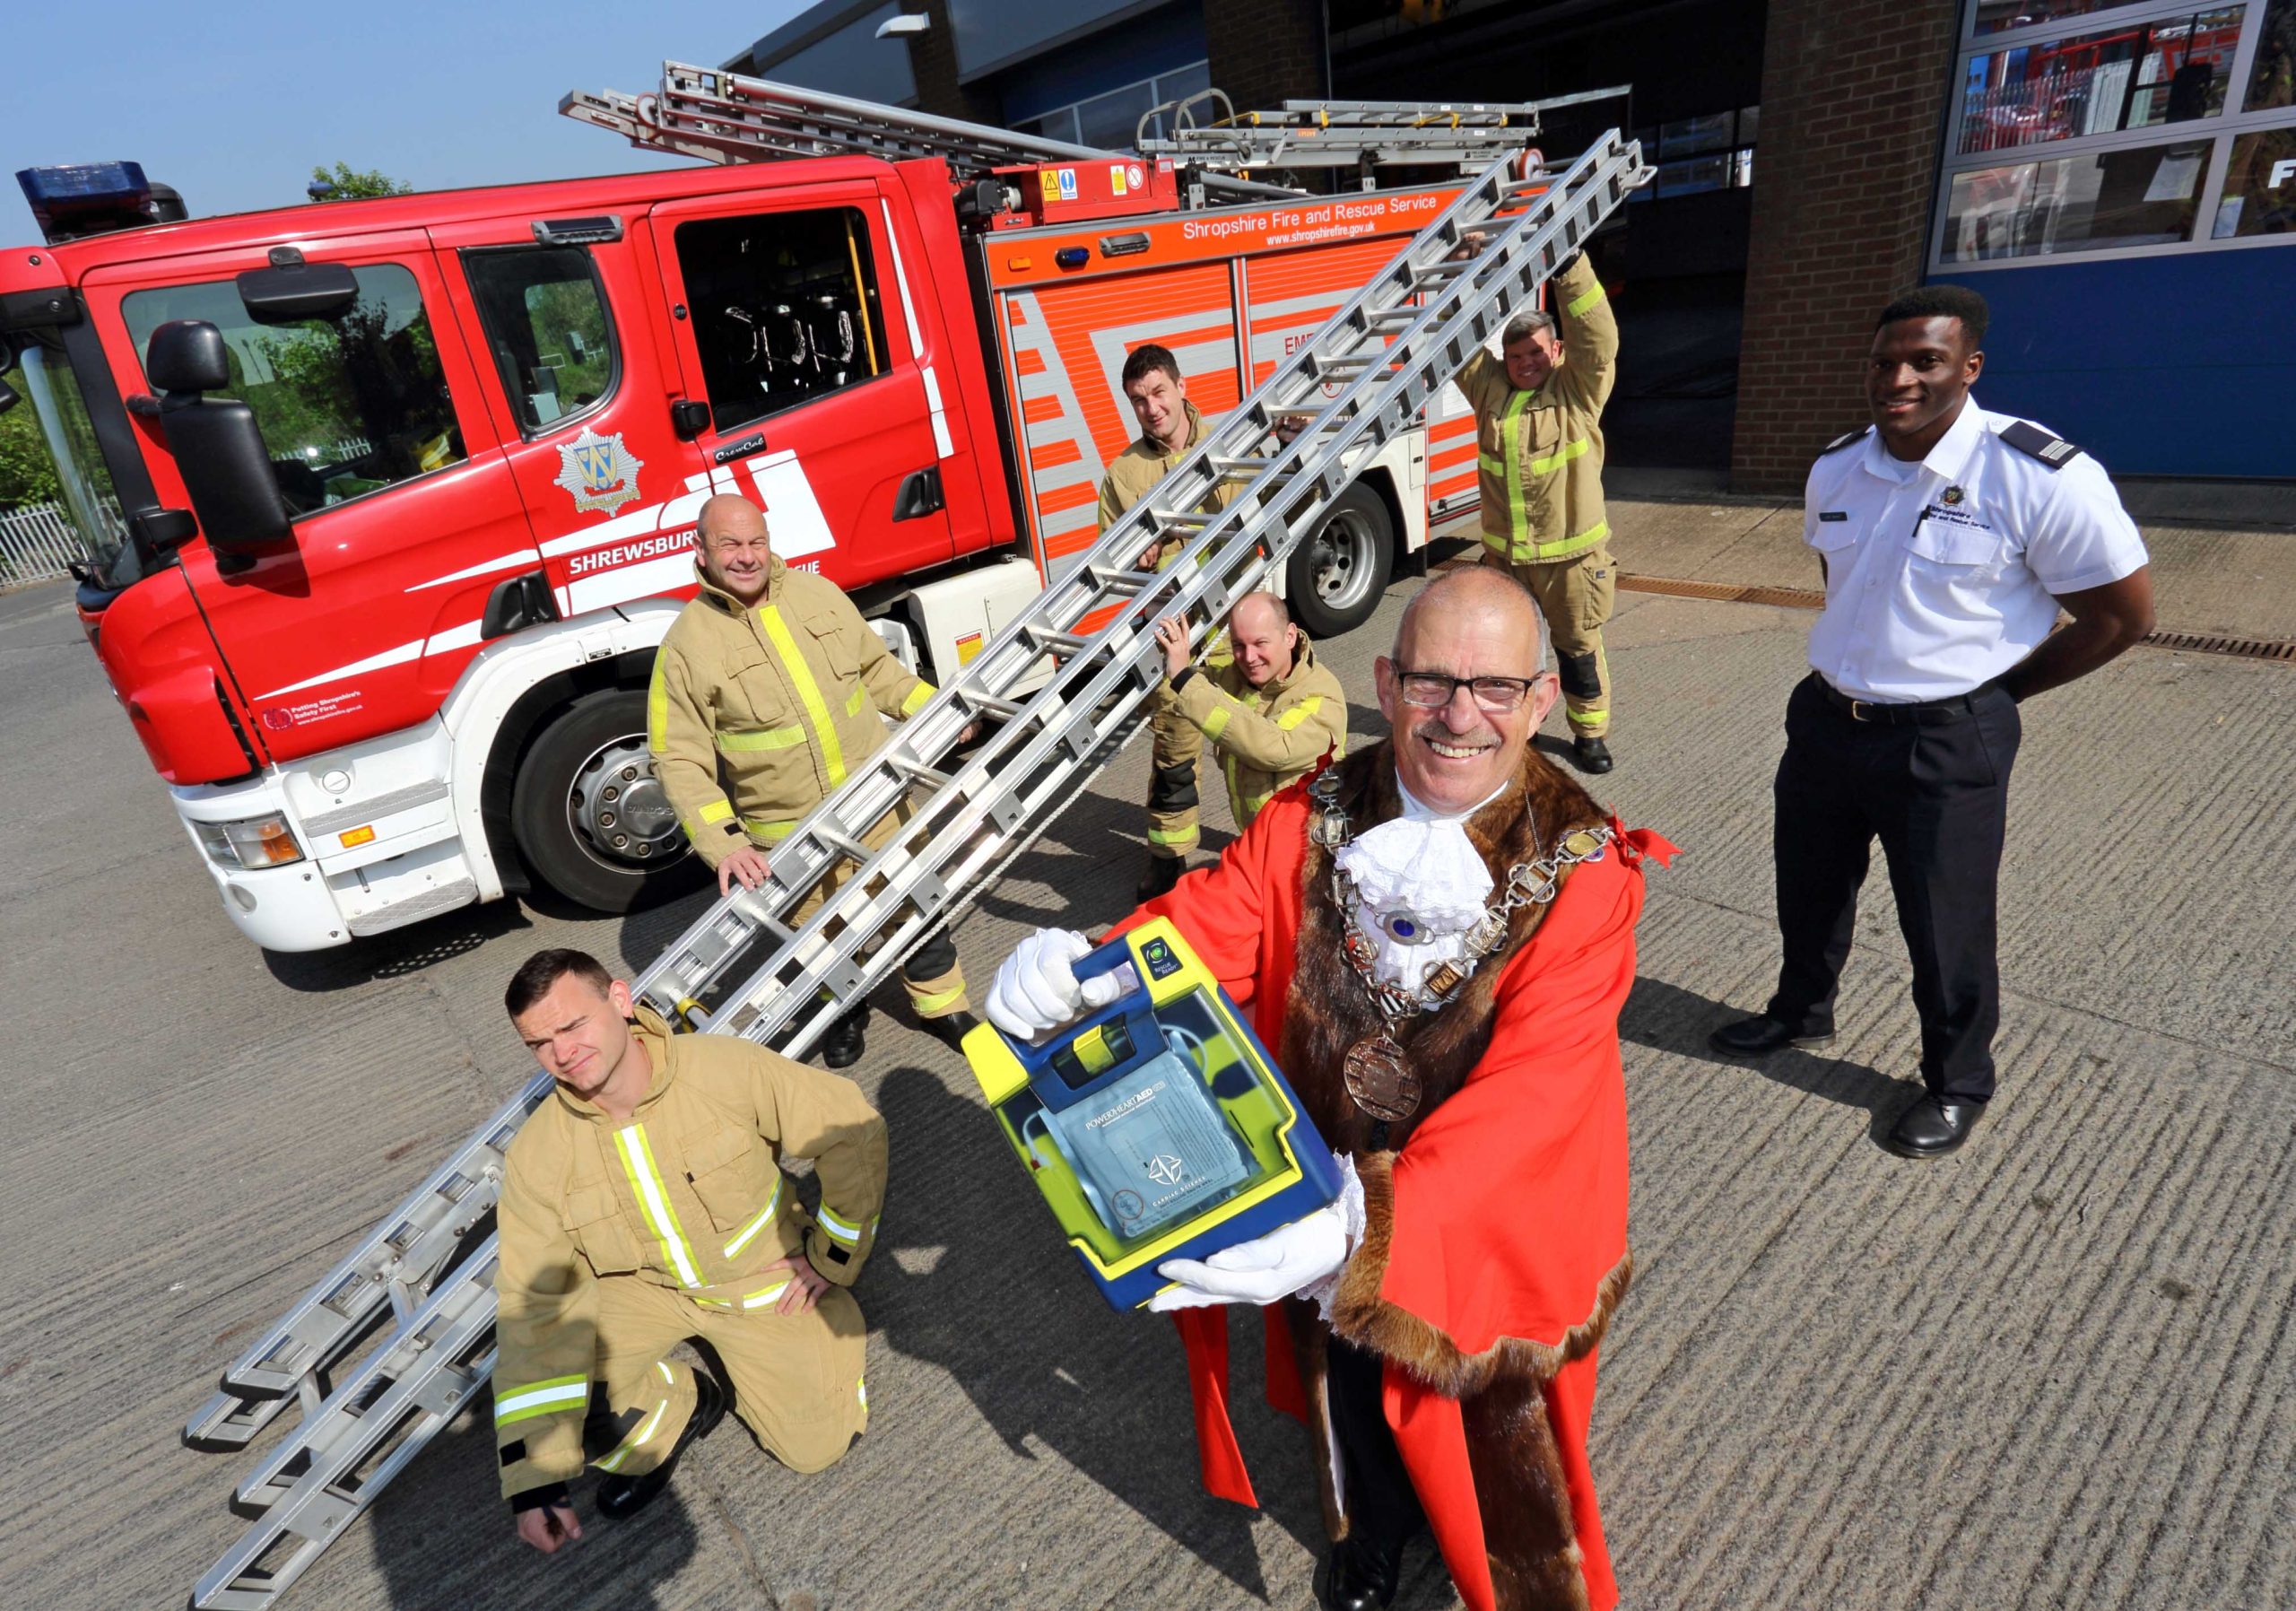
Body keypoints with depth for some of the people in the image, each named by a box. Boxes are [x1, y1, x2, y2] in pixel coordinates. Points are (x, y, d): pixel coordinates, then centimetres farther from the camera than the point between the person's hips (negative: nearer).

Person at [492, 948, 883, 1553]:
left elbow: (853, 1131, -18)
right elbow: (530, 1310, -20)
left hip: (766, 1277, -2)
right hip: (645, 1289, 3)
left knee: (816, 1448, -5)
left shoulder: (728, 1068, -28)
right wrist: (535, 1482, -23)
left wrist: (833, 1257, -9)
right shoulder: (538, 1154, -20)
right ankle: (672, 1413, 9)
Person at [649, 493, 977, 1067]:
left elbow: (876, 667, 13)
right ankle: (845, 1012, 42)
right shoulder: (686, 644, -11)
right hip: (789, 834, -3)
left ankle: (943, 1006, 35)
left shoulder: (817, 594, 0)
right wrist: (723, 843, -22)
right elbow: (680, 760, -13)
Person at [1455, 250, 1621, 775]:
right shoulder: (1489, 387, 6)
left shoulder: (1579, 388, -3)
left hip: (1570, 552, -3)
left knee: (1579, 647, 8)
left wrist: (1569, 268, -27)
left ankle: (1590, 734, 23)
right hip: (1503, 553, 3)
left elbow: (1596, 335, -18)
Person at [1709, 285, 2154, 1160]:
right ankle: (1802, 1010, 47)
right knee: (1809, 889, 21)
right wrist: (1864, 661, 13)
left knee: (1946, 928, 7)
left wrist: (1996, 688, -3)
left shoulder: (2041, 478, -18)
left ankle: (1957, 1083, 30)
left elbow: (2124, 612, -9)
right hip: (1827, 717, 6)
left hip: (1946, 740, -5)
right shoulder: (1835, 469, 1)